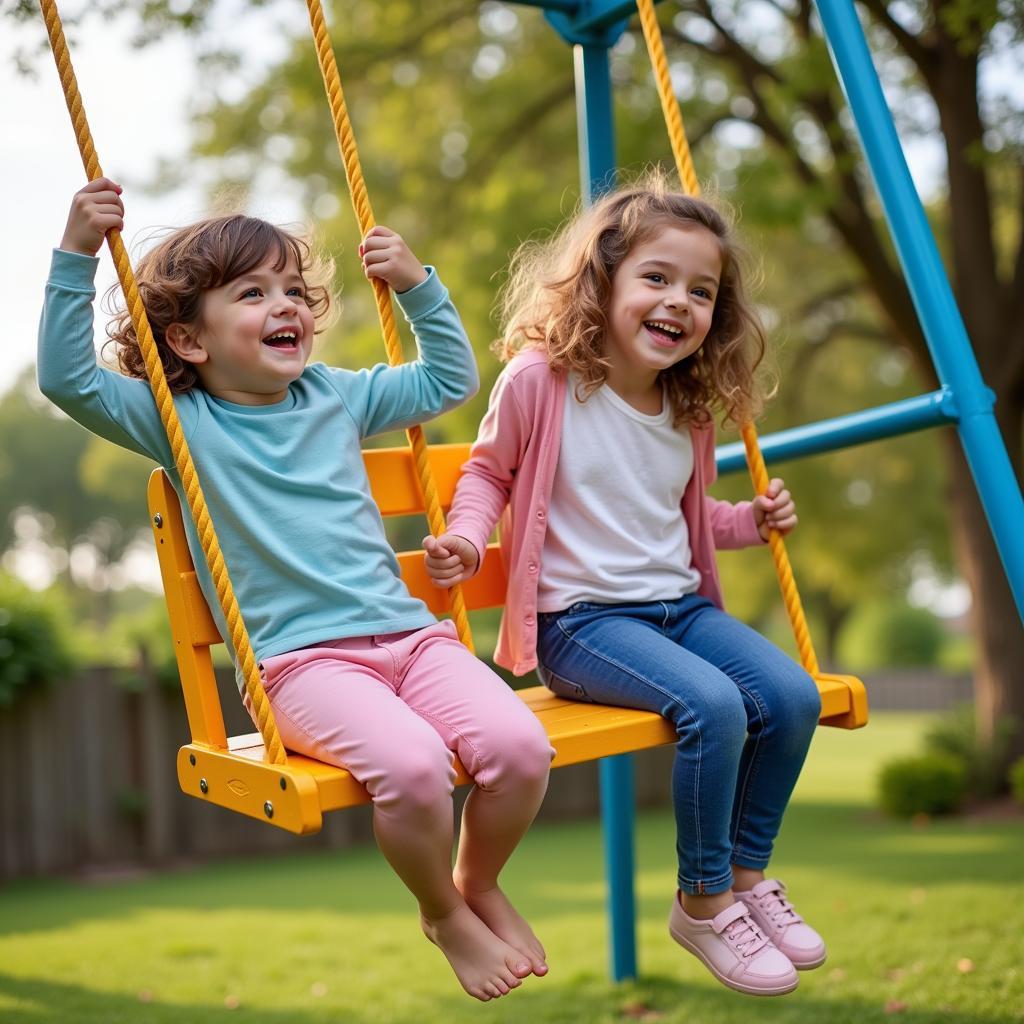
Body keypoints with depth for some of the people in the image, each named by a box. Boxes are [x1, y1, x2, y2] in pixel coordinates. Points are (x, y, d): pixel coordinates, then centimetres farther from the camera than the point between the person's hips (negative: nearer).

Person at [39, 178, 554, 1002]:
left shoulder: (336, 397, 17)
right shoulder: (176, 420, 5)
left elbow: (449, 380, 28)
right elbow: (68, 378, -7)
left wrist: (418, 285, 16)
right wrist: (78, 253, -14)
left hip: (410, 632, 5)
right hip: (303, 659, -5)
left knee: (519, 746, -20)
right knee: (411, 762, -33)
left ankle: (479, 887, 13)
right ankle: (446, 917, 1)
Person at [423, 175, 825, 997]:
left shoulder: (689, 410, 9)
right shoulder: (540, 379, -11)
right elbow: (488, 472, 3)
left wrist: (751, 521, 9)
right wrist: (466, 538, -14)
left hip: (680, 602, 7)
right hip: (580, 619, -7)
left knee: (793, 694, -13)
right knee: (712, 704, -28)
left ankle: (747, 875, 10)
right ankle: (704, 905, -5)